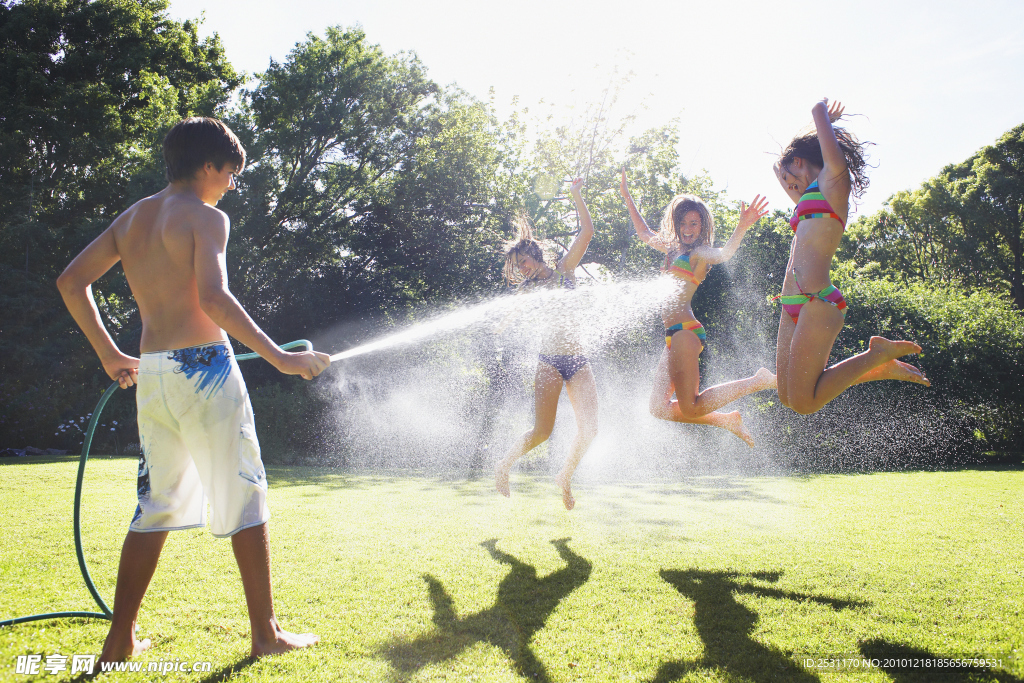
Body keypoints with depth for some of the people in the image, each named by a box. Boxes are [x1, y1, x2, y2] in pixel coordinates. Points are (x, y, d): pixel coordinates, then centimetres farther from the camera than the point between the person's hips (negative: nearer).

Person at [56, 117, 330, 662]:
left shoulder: (131, 218, 16)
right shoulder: (206, 217, -6)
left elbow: (71, 281, 15)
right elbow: (212, 299, -21)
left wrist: (108, 353, 19)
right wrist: (279, 357, -20)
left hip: (151, 373, 7)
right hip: (204, 368, -7)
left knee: (156, 504, 16)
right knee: (245, 499, 3)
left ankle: (120, 641, 19)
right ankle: (266, 633, 10)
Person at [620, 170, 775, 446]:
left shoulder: (699, 253, -3)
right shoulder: (674, 249, 21)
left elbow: (724, 254, -26)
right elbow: (645, 233, 38)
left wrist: (742, 228, -46)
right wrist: (627, 198, 40)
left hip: (685, 329, -9)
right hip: (674, 333, 9)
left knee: (690, 408, -12)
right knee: (659, 408, 2)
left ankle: (758, 381, 4)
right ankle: (727, 420, 14)